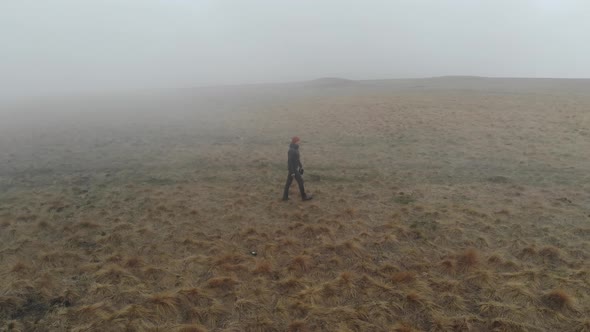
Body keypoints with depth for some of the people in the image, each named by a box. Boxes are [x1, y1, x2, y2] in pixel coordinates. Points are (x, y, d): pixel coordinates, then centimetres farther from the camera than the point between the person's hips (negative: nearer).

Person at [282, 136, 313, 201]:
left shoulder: (295, 148, 6)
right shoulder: (291, 150, -24)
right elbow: (290, 162, -24)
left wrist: (301, 166, 23)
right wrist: (292, 172, -24)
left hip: (295, 167, 10)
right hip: (293, 169, -10)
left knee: (289, 181, 12)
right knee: (300, 181, 1)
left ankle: (285, 196, 19)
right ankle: (304, 196, 12)